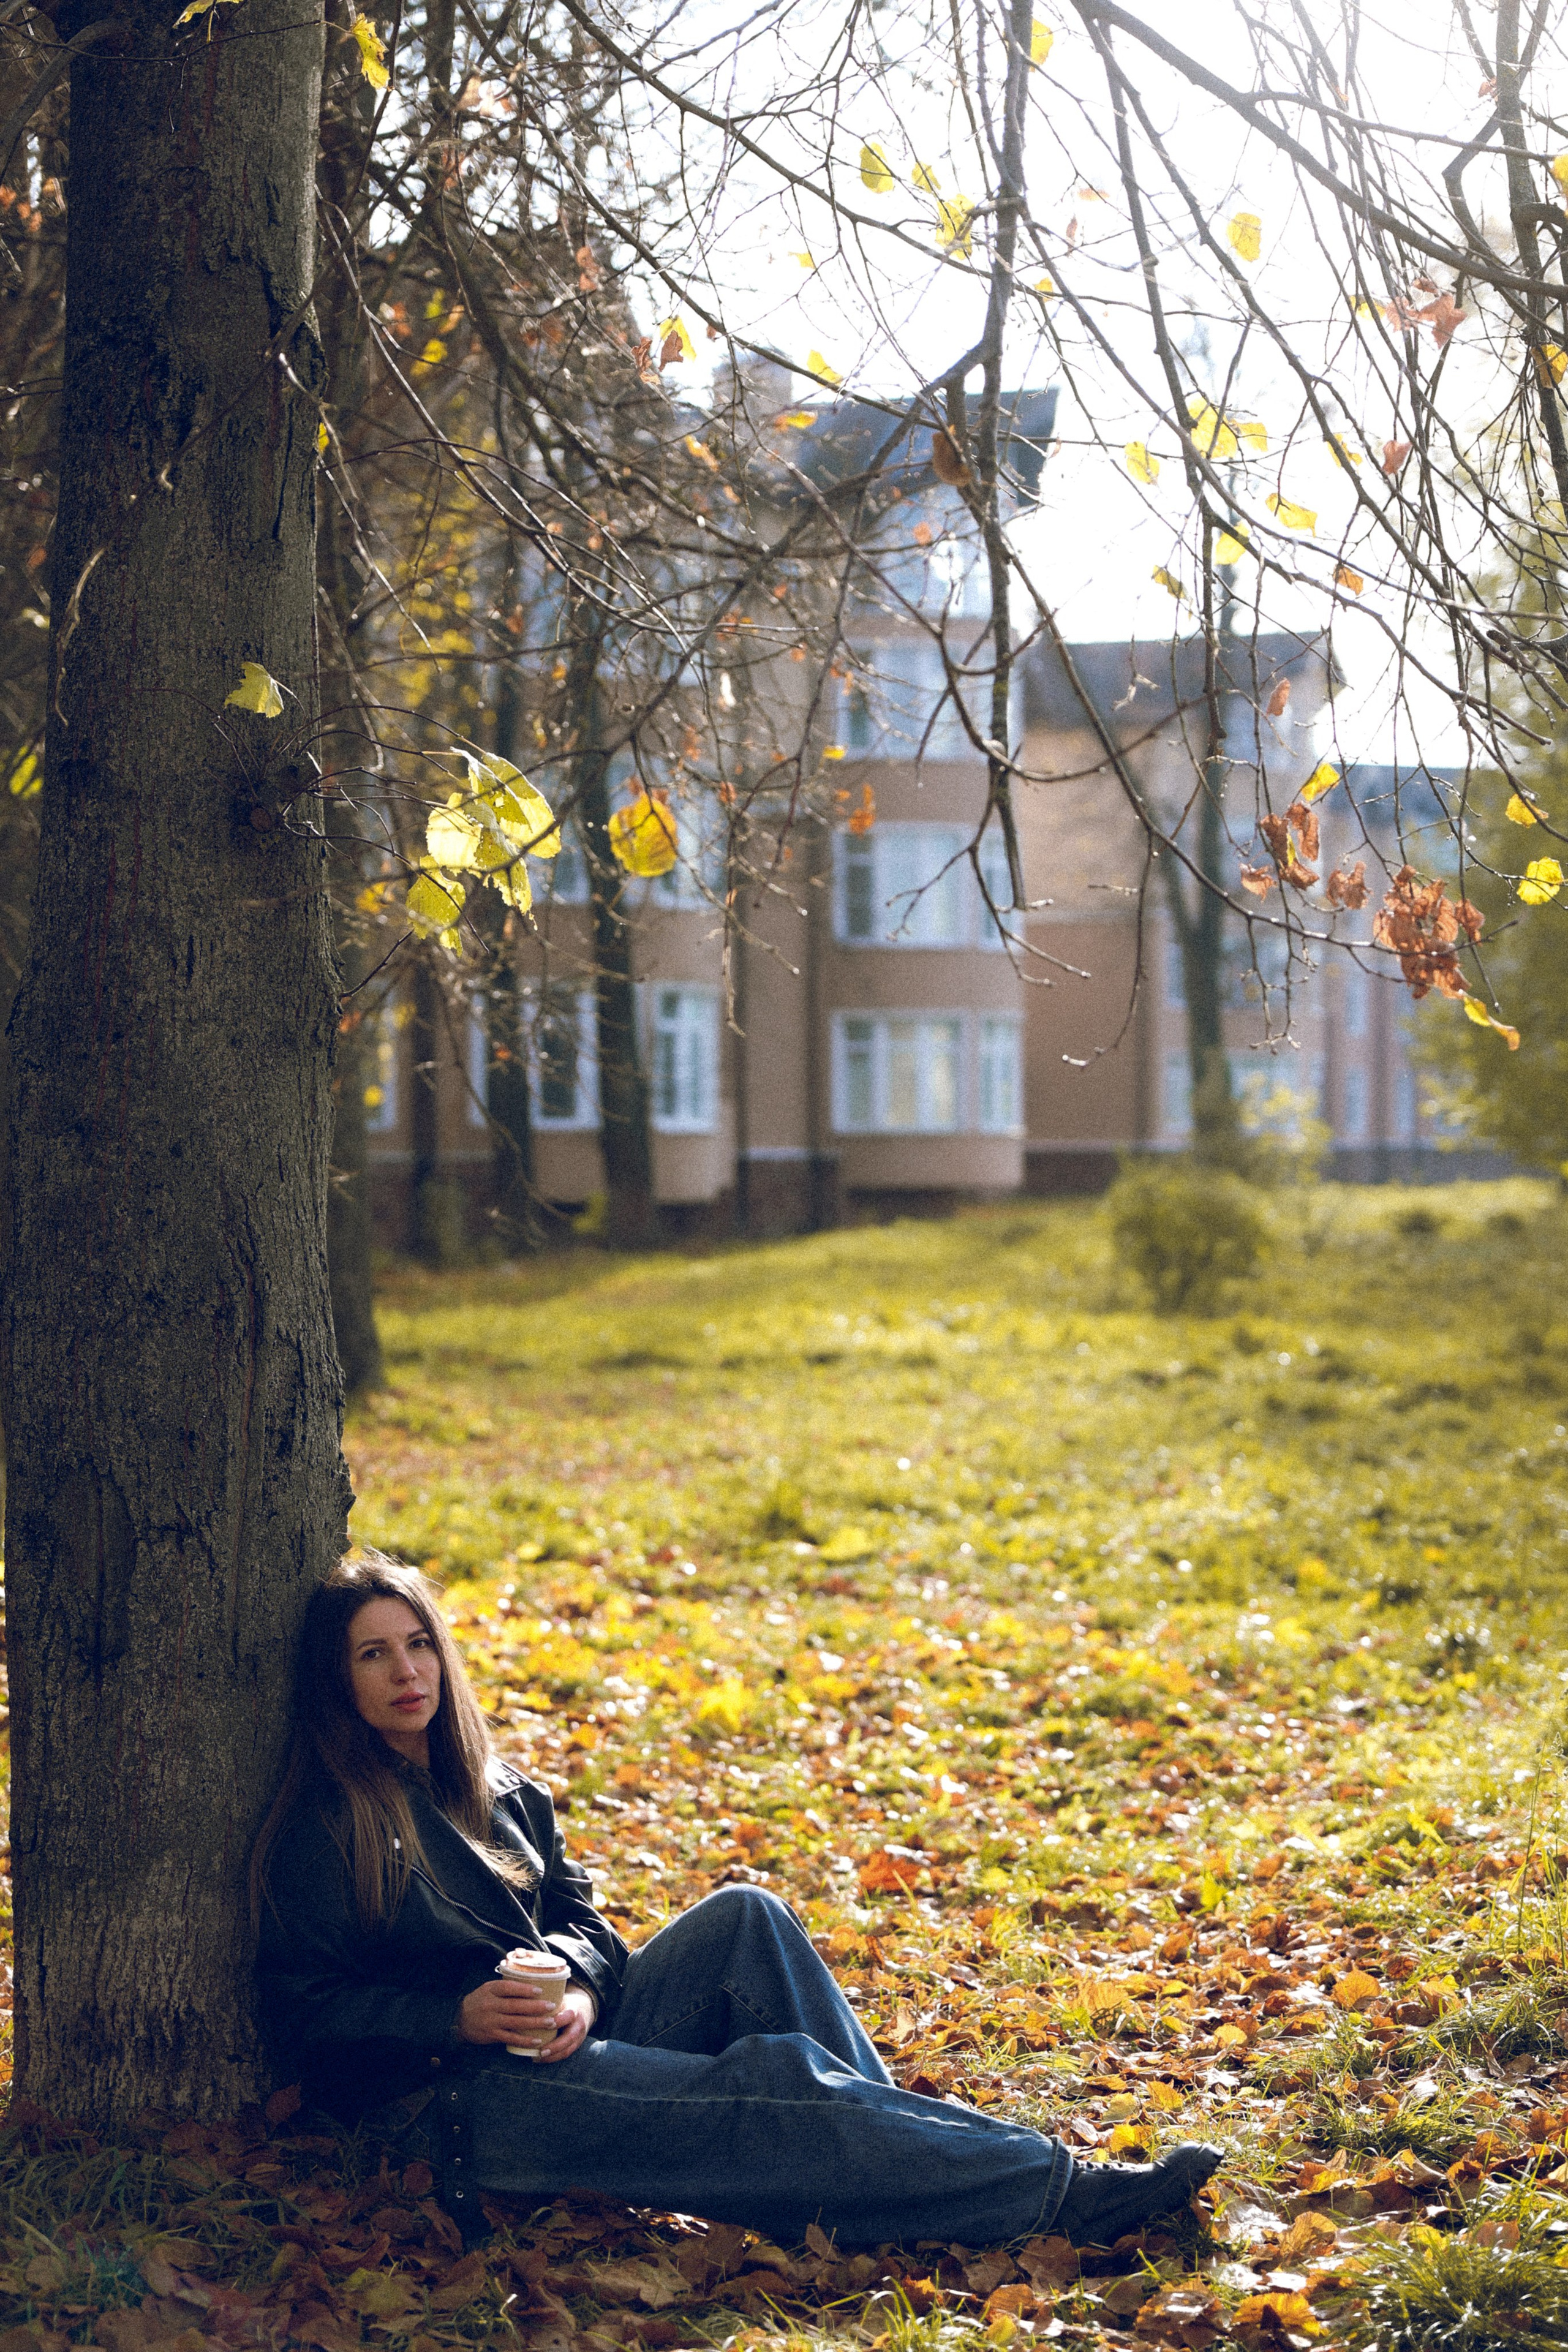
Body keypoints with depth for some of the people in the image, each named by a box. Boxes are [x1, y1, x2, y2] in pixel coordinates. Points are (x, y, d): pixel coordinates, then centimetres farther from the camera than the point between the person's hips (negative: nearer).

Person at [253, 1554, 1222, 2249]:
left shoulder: (495, 1793, 18)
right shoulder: (321, 1829, -4)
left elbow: (576, 1914, 14)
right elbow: (306, 2013, -8)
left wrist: (577, 1989, -9)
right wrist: (457, 2018, -22)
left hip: (562, 2041, 7)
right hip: (462, 2102, -7)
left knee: (742, 1920, -16)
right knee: (768, 2079, -25)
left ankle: (884, 2147, -22)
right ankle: (1061, 2192, -25)